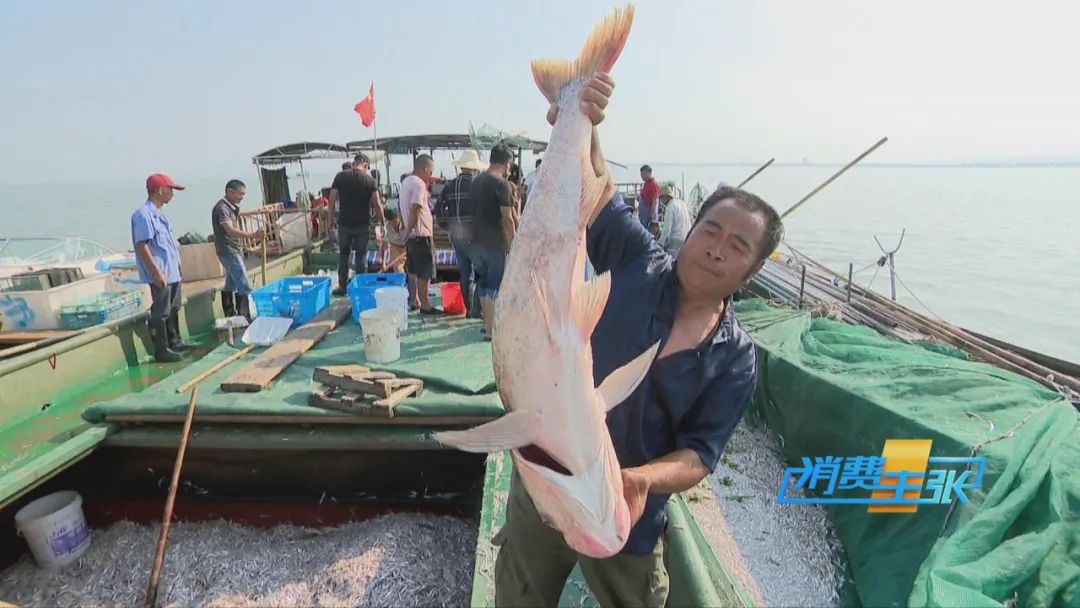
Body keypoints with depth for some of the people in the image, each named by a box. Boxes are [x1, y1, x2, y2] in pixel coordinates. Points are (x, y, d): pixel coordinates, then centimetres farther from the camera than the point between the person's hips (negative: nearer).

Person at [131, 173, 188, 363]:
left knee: (173, 309, 19)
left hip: (173, 272, 10)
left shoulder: (159, 214, 15)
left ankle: (174, 342, 33)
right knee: (161, 312, -2)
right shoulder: (143, 214, -15)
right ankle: (161, 350, 6)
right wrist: (156, 272, -23)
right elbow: (141, 246, -20)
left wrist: (177, 267, 22)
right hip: (160, 274, -10)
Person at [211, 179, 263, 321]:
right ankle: (245, 319, -11)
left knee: (231, 284, 15)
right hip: (228, 251, -10)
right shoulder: (221, 208, -17)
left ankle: (230, 316, 23)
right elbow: (230, 231, -31)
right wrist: (253, 235, -40)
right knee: (244, 286, -13)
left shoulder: (232, 206, 13)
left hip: (235, 250, 10)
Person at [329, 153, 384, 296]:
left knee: (343, 254, 14)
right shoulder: (369, 179, -3)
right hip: (363, 224, -1)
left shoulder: (340, 177, 0)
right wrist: (382, 220, 3)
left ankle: (342, 286, 18)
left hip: (344, 223, 1)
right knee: (361, 256, 7)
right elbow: (377, 203, -7)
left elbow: (332, 199, -2)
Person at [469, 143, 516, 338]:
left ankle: (487, 322, 26)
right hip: (496, 242, -7)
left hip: (478, 241, 7)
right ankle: (491, 329, 3)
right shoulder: (502, 184, -13)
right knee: (495, 287, -1)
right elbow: (508, 219, -15)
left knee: (484, 284, 16)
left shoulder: (476, 181, 10)